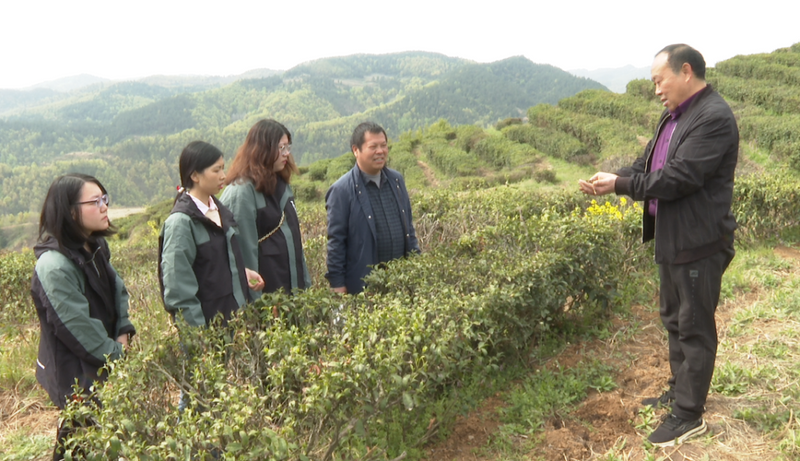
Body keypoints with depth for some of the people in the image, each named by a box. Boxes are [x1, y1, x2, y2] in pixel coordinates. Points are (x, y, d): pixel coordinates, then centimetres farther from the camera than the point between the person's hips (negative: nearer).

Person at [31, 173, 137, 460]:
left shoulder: (94, 248, 1)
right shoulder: (55, 268, -26)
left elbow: (117, 291, 11)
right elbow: (80, 330, -23)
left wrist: (123, 334, -4)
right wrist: (118, 355, -10)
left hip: (106, 365, 8)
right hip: (78, 379, -8)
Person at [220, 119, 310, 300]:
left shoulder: (282, 184, 11)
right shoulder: (243, 191, -15)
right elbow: (246, 250, -15)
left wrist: (306, 283, 13)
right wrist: (256, 301, -14)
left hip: (292, 285, 7)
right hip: (266, 289, -7)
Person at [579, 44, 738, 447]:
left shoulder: (714, 118, -20)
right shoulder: (673, 116, 9)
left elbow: (676, 179, -26)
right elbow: (647, 165, 11)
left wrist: (619, 183, -17)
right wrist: (610, 180, -6)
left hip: (699, 243, -9)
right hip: (672, 239, 10)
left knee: (695, 328, 3)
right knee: (674, 320, 21)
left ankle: (689, 415, 17)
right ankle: (679, 392, 38)